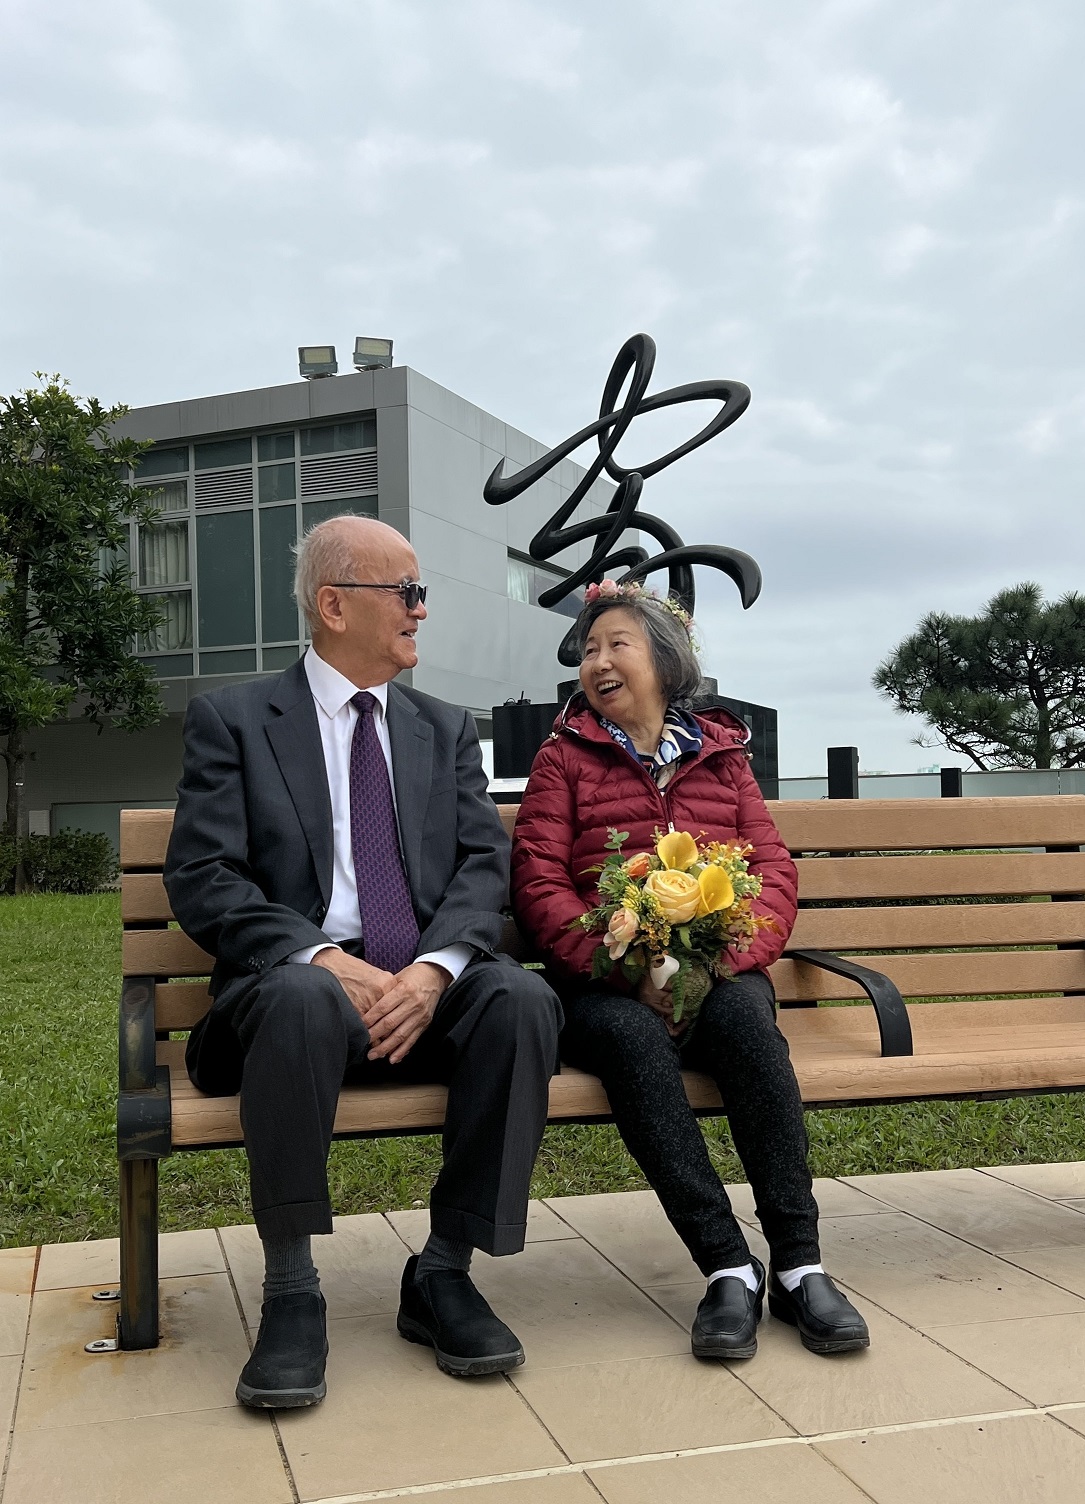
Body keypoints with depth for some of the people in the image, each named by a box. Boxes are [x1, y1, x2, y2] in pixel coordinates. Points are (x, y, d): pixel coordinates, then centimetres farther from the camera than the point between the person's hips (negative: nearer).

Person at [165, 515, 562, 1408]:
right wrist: (324, 958, -19)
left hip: (428, 992, 3)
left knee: (522, 997, -29)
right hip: (300, 979, -3)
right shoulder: (233, 720, 7)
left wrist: (435, 968, -16)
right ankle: (291, 1291, -21)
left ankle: (445, 1271, -14)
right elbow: (202, 878, -4)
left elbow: (483, 866, 5)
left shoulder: (448, 729, 18)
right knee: (303, 995, -38)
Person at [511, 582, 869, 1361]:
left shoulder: (722, 754, 18)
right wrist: (628, 971, -15)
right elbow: (539, 882, 1)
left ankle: (800, 1263, -28)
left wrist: (729, 958, -13)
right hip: (606, 982, -1)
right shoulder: (564, 757, 12)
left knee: (745, 1014, -32)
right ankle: (729, 1267, -29)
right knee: (632, 1035, -34)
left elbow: (775, 867, 8)